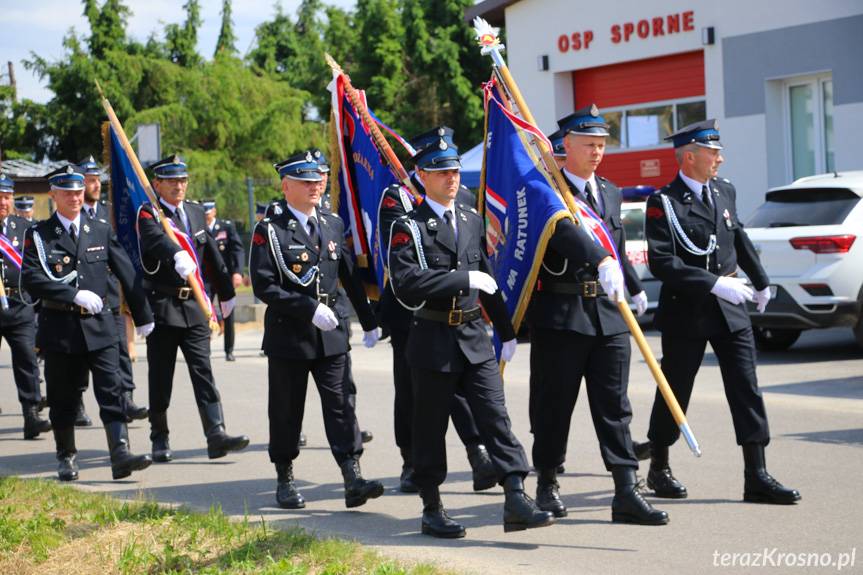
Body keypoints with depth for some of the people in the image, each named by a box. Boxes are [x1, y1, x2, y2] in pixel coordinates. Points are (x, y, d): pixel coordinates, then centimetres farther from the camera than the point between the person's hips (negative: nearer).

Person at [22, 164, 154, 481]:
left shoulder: (101, 230, 8)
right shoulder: (38, 235, 0)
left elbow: (127, 274, 10)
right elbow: (30, 279, -12)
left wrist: (143, 316, 10)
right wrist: (75, 295, -19)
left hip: (99, 326, 1)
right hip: (59, 327, -1)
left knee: (112, 392, -8)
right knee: (63, 398, 7)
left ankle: (121, 455, -12)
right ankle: (66, 458, 21)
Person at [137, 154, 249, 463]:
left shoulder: (196, 212, 13)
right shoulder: (148, 214, -6)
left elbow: (211, 255, 21)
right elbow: (157, 238, -30)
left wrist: (226, 293, 26)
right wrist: (177, 255, -51)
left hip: (194, 305, 4)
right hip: (162, 306, -4)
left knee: (203, 370, -4)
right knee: (161, 376, 4)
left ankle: (216, 435, -10)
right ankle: (160, 439, 16)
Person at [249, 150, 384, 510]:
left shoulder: (333, 225, 10)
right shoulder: (270, 231, -6)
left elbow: (351, 278, 15)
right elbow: (264, 286, -13)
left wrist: (369, 322, 13)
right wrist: (309, 309, -18)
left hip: (331, 333, 4)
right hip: (288, 333, -4)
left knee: (340, 403, -3)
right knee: (286, 410, 6)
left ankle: (353, 480, -7)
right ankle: (285, 480, 19)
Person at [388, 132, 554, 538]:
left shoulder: (472, 220, 13)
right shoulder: (409, 227, -6)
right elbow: (406, 283, -21)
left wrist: (506, 332, 21)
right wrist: (465, 279, -22)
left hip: (475, 337, 5)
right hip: (433, 340, -5)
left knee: (496, 416, -4)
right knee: (431, 428, 5)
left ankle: (516, 501, -8)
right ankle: (432, 509, 16)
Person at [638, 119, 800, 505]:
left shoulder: (725, 191, 9)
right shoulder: (664, 202, -11)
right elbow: (662, 262, -20)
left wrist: (760, 281, 32)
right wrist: (714, 283, -24)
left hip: (731, 308, 5)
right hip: (686, 311, -5)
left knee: (746, 389, 0)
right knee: (674, 391, 7)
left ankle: (756, 477, 1)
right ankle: (659, 470, 24)